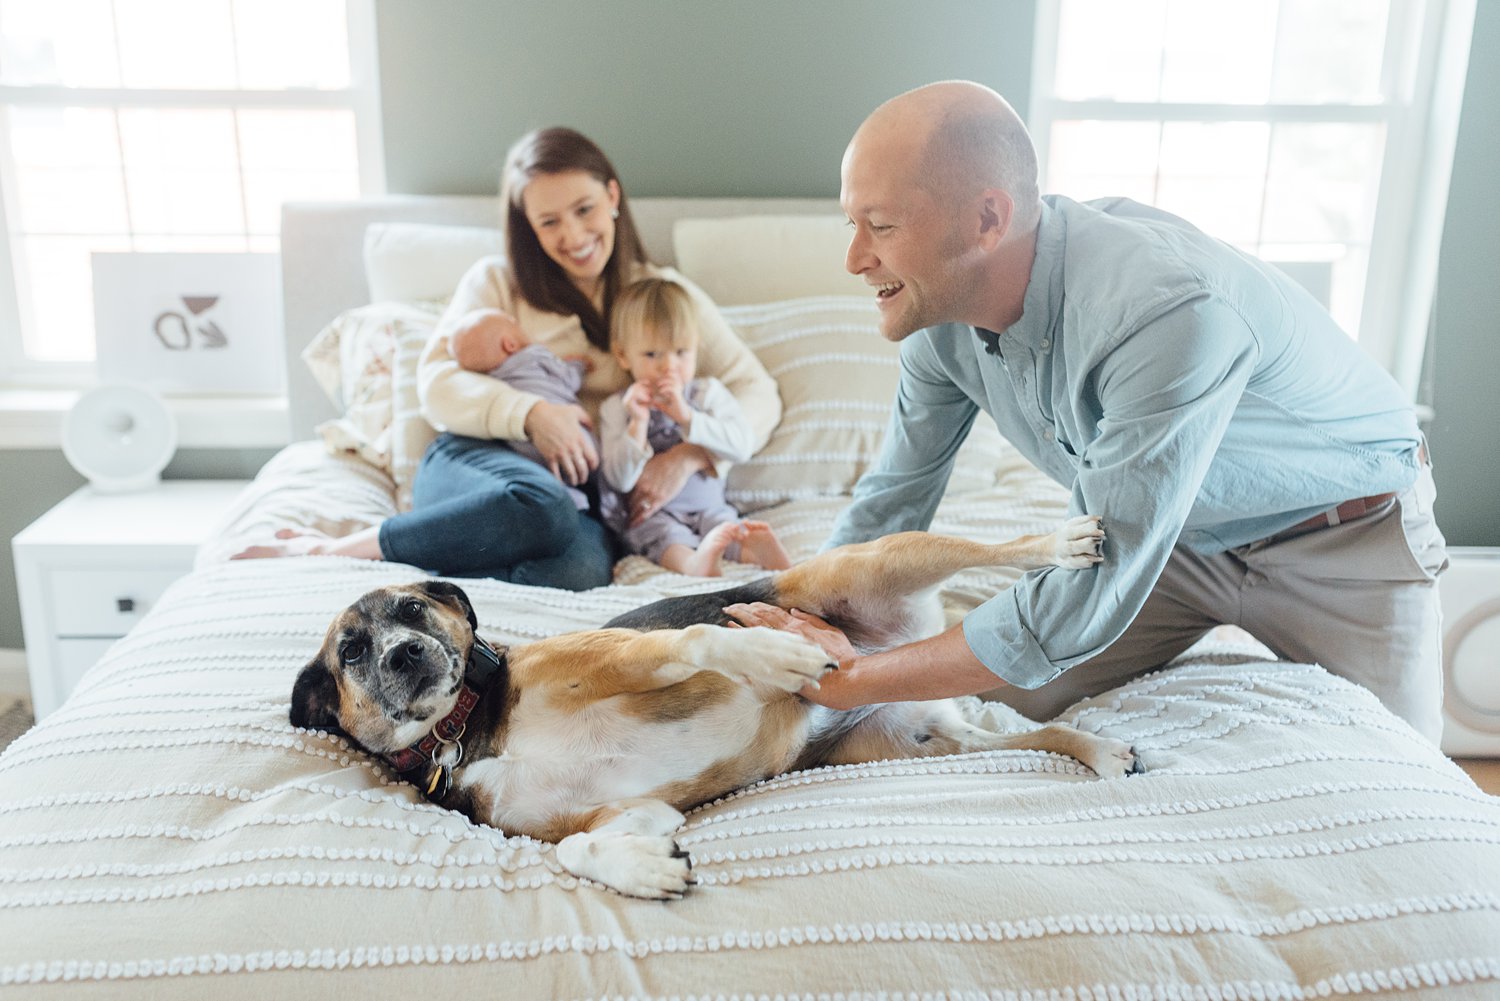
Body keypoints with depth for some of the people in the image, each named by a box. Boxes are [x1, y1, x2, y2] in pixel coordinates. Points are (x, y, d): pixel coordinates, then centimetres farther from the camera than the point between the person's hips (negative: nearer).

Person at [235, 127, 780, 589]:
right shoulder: (498, 281, 15)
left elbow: (758, 392, 11)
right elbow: (437, 382, 3)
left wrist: (689, 454, -8)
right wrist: (531, 413, -15)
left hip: (588, 496, 1)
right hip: (474, 460, -1)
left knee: (580, 570, -39)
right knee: (542, 507, -40)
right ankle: (339, 548, -25)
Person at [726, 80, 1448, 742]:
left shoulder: (1168, 310, -41)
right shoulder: (940, 308, -18)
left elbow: (1086, 602, -39)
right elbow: (895, 493, -2)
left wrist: (857, 681, -31)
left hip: (1347, 535, -5)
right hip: (1178, 534, 5)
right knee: (1001, 709, -2)